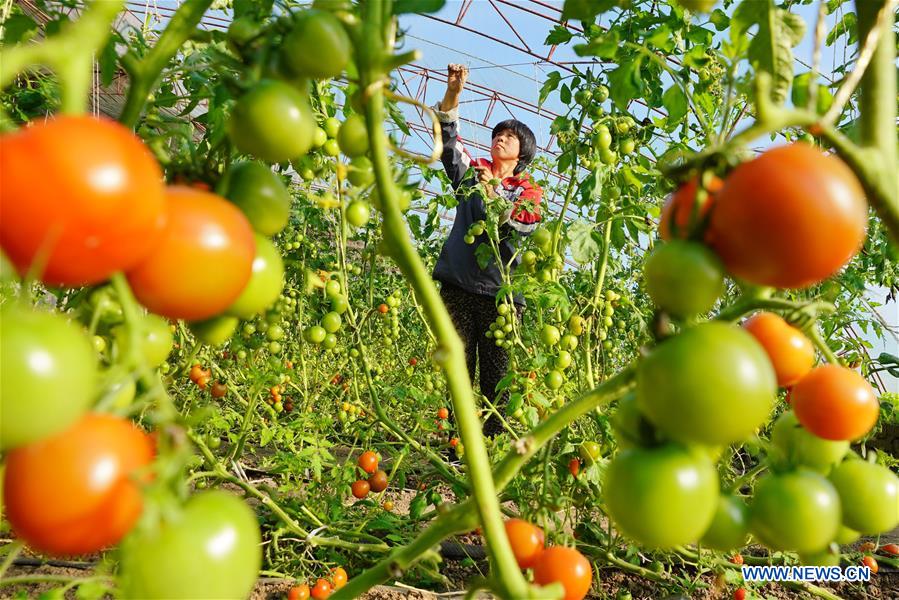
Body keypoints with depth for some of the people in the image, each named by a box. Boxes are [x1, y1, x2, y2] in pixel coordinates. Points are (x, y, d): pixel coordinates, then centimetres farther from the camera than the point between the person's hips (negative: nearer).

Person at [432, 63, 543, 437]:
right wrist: (453, 93, -9)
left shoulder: (529, 190, 9)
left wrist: (491, 193, -21)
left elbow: (525, 224, -10)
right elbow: (447, 137, 4)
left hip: (500, 292, -1)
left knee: (496, 374, 0)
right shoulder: (471, 171, 16)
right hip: (459, 283, 2)